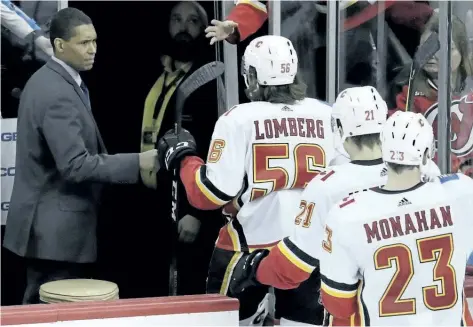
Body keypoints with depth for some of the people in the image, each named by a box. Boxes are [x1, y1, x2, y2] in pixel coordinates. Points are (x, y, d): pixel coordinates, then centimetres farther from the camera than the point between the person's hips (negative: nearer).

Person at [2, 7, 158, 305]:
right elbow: (75, 165, -25)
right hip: (57, 226, -10)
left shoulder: (48, 80, 12)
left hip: (49, 223, 10)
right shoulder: (57, 94, -20)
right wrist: (137, 162, -25)